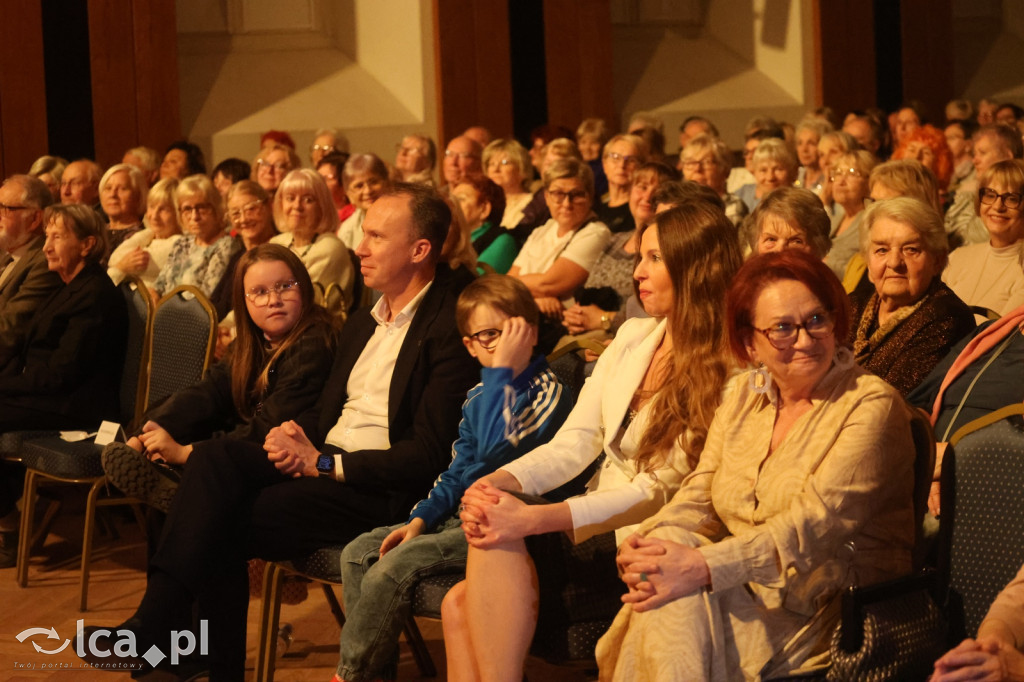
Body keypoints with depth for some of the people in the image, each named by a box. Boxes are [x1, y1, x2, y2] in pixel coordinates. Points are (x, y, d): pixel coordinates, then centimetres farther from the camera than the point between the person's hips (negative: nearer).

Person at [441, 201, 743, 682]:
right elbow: (576, 441, 8)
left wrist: (533, 519, -28)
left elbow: (659, 490, -17)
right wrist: (499, 480, -13)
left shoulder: (728, 373, -10)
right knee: (460, 605, -17)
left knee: (502, 542, -29)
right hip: (598, 526, 7)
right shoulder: (632, 338, 13)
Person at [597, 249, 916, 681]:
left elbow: (818, 522, -20)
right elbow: (699, 499, 8)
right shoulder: (742, 395, 12)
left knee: (676, 607, -26)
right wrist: (649, 542, -15)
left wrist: (704, 567, -29)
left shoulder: (871, 405, -10)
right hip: (746, 590, 5)